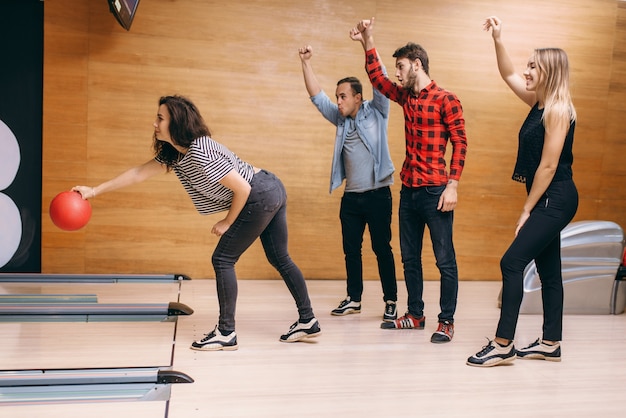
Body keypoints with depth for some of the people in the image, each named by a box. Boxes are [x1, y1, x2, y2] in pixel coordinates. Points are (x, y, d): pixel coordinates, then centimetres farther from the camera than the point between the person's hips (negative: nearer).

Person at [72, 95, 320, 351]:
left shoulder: (200, 153, -24)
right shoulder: (173, 154, 6)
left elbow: (242, 188, -21)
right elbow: (139, 173, 11)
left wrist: (227, 222, -8)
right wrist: (95, 190, 10)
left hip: (260, 197, -10)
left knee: (223, 259, -4)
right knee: (279, 259, 15)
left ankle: (226, 333, 2)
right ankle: (308, 322, 23)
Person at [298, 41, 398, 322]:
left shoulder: (376, 113, -1)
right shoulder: (341, 120, 12)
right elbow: (316, 96, 9)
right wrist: (306, 64, -1)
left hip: (377, 194, -5)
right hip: (351, 196, 6)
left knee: (382, 249, 1)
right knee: (351, 249, 10)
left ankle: (390, 302, 10)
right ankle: (353, 299, 21)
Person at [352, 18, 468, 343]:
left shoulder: (445, 99, -8)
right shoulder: (406, 96, 13)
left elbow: (460, 143, -10)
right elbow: (377, 78, 23)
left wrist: (452, 186, -16)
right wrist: (368, 42, 14)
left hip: (435, 192, -8)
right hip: (408, 190, 8)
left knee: (445, 259, 0)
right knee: (409, 258, 13)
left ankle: (446, 322, 8)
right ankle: (415, 314, 25)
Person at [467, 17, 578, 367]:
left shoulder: (558, 111, -16)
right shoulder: (539, 102, 10)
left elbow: (549, 166, -19)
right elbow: (509, 75, 21)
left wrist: (527, 209, -15)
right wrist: (498, 39, 9)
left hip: (556, 200, -10)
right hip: (546, 200, 10)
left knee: (512, 262, -13)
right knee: (548, 271, 12)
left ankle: (503, 345, -9)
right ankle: (551, 344, 20)